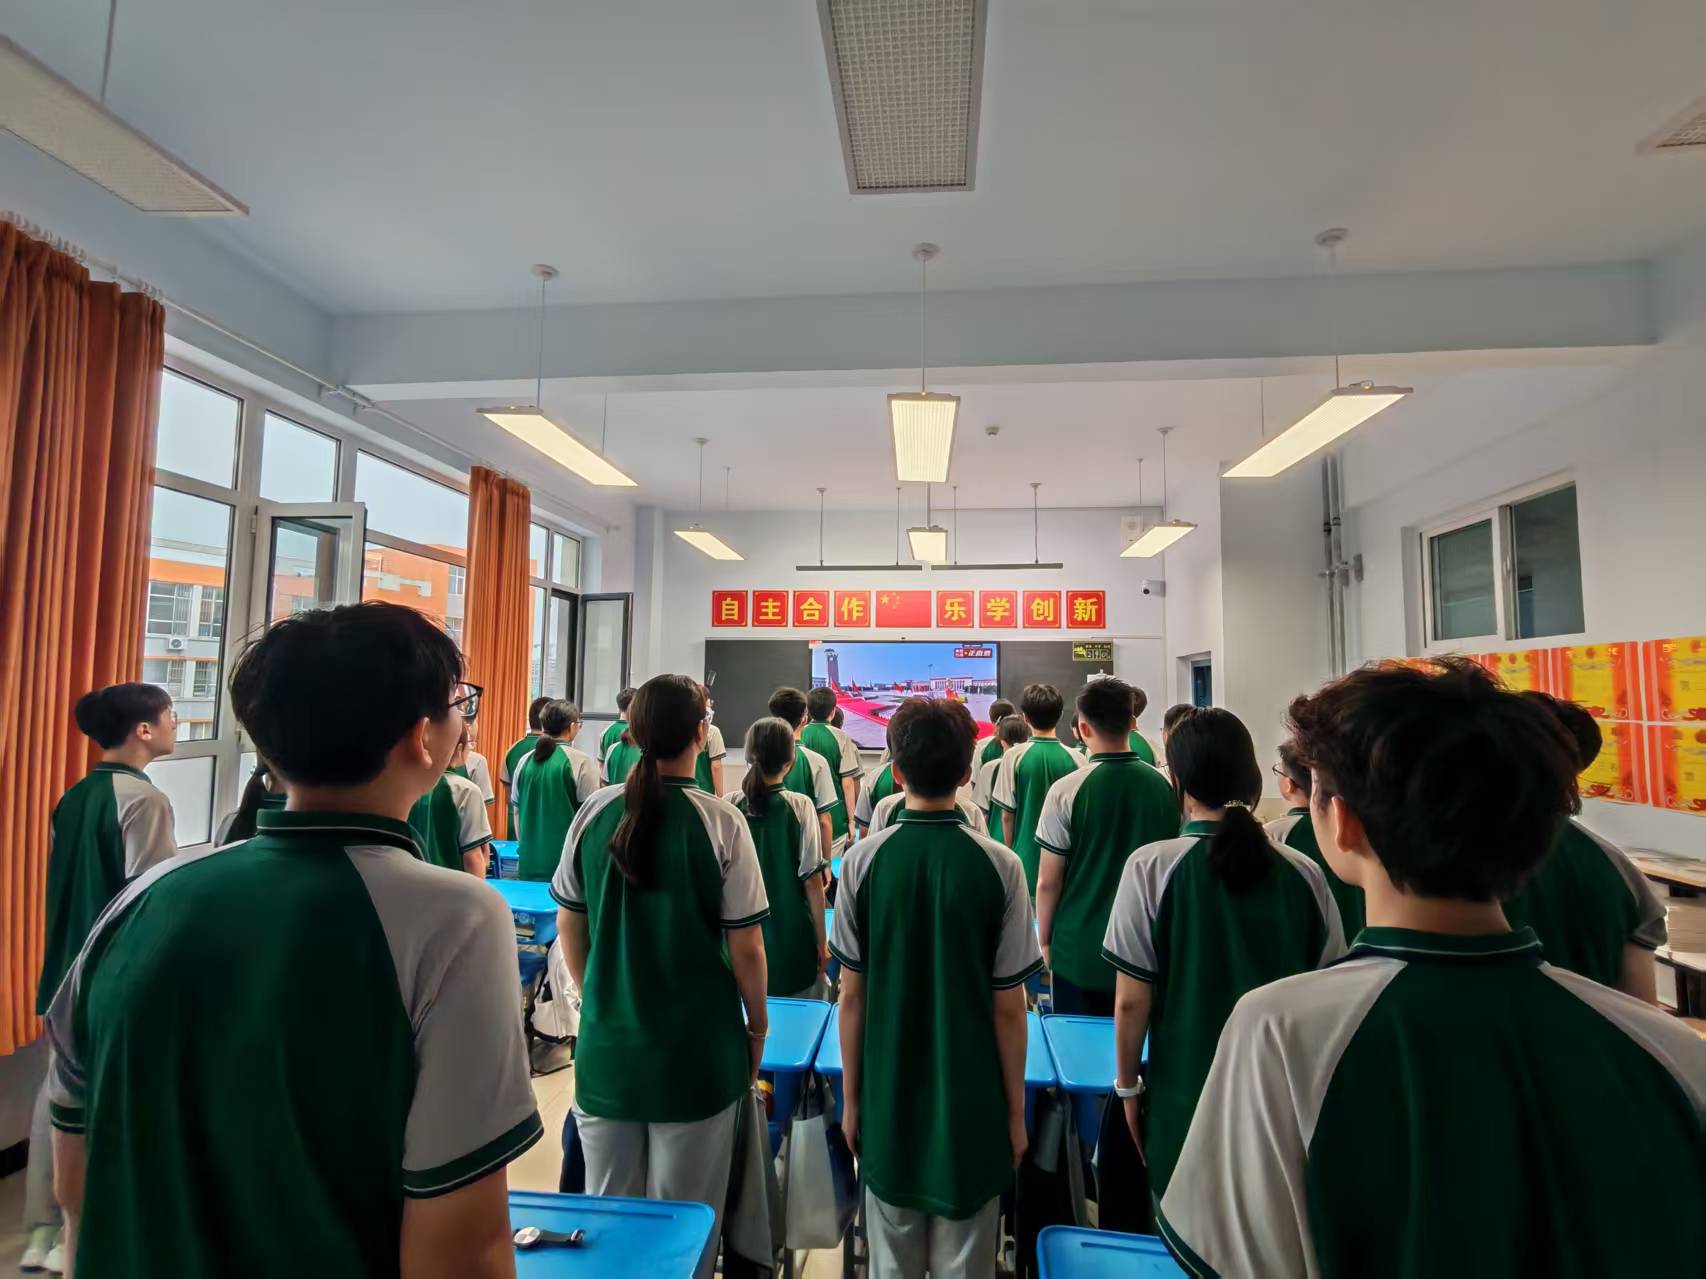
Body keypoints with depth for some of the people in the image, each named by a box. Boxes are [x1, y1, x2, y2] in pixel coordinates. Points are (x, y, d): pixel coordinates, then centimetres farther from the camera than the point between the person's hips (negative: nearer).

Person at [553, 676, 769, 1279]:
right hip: (696, 1049, -3)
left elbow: (568, 926, 4)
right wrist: (759, 1026, 5)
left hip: (606, 1043, 3)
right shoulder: (720, 821, -17)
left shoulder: (594, 812, -7)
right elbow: (745, 946, -12)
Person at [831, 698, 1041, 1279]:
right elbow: (1008, 1008, -9)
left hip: (889, 1100, 1)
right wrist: (1016, 1110, 5)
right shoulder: (1000, 866, -15)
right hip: (972, 1104, -1)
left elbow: (852, 996, -6)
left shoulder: (863, 860, -13)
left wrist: (851, 1098, 7)